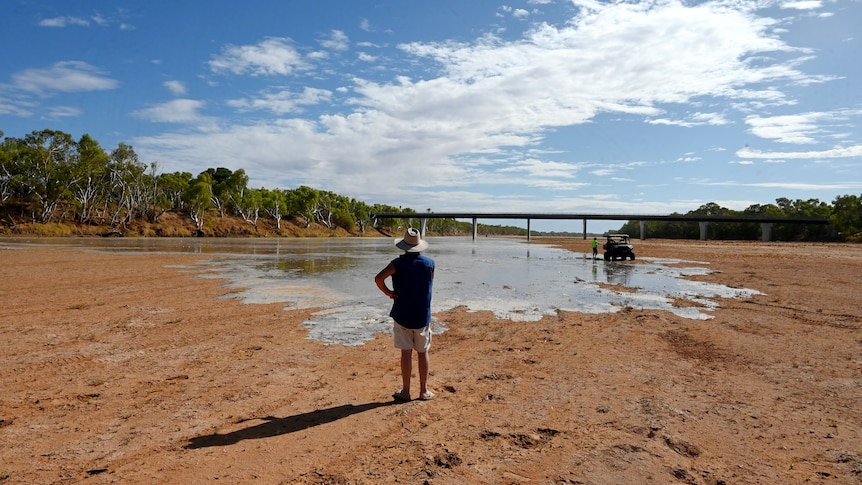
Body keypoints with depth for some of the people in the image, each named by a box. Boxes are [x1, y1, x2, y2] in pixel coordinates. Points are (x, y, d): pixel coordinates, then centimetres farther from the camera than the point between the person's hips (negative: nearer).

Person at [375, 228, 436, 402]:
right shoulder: (429, 263, -3)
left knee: (406, 353, 5)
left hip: (402, 315, -1)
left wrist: (389, 293, -10)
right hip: (423, 315, 2)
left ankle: (405, 391, 13)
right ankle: (424, 391, 18)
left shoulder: (398, 263, -10)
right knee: (423, 353, 11)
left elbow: (378, 278, -22)